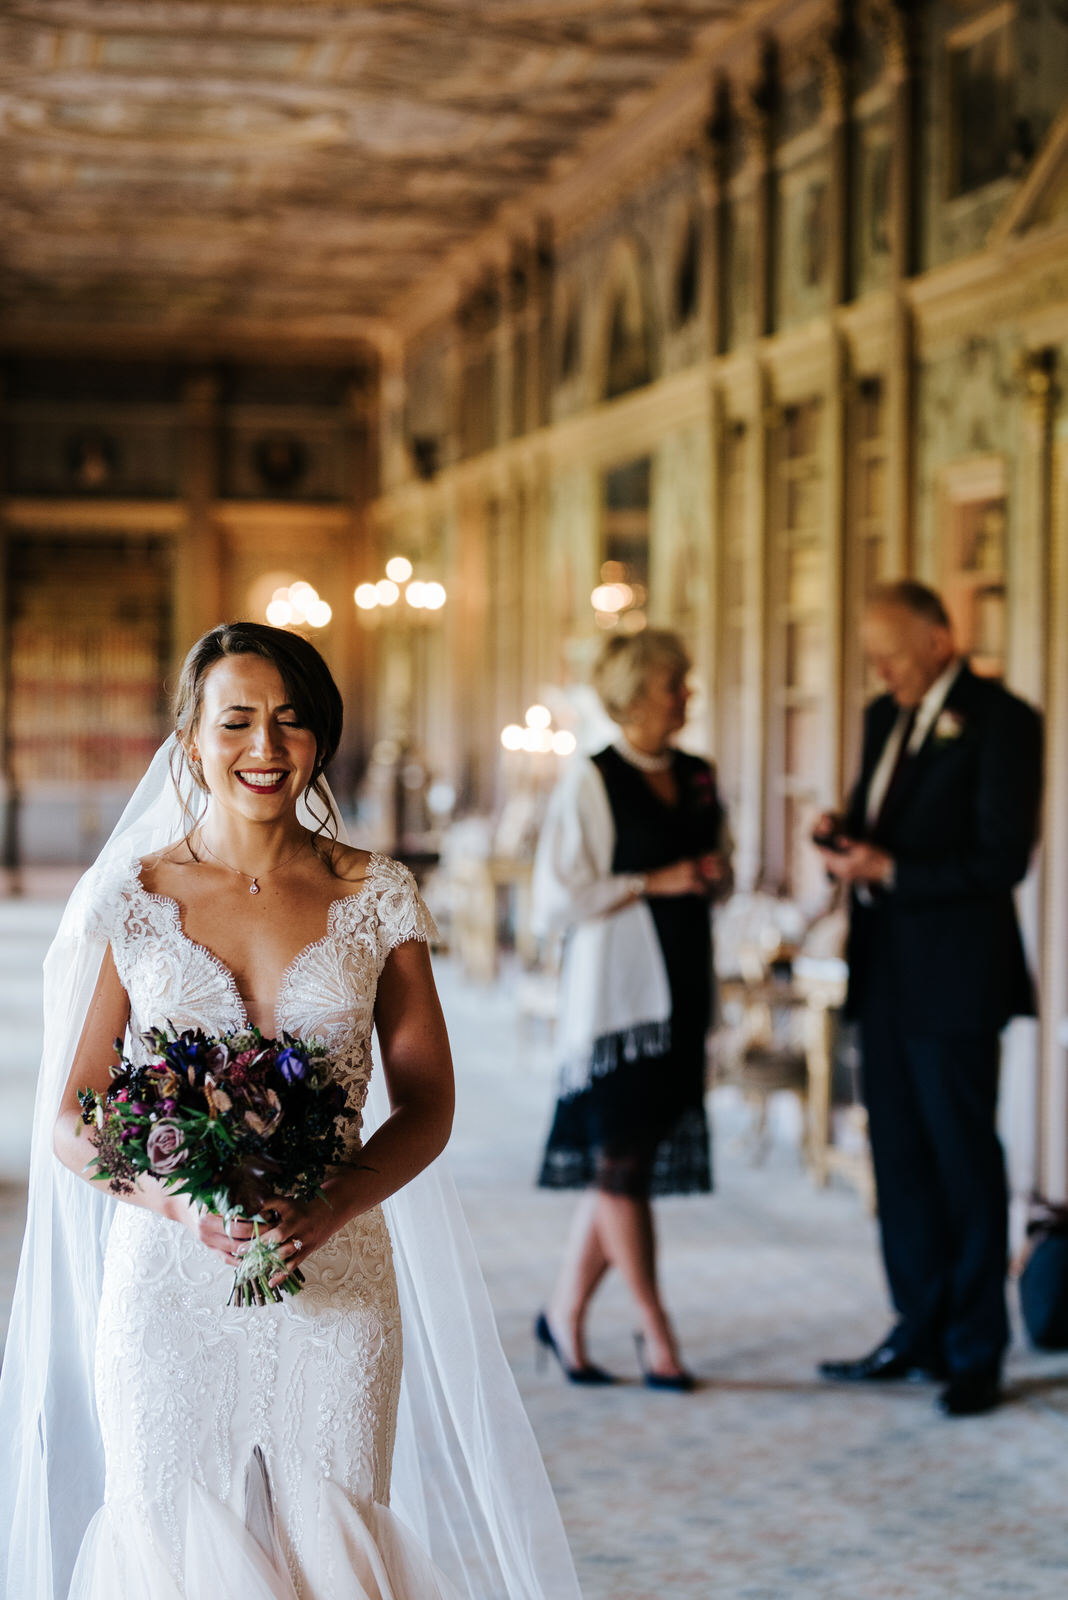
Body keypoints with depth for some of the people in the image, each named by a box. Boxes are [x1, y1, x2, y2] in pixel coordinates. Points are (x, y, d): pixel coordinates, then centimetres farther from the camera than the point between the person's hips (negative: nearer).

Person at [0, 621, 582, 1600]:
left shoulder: (376, 898, 4)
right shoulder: (128, 901, 2)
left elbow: (427, 1103, 4)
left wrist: (333, 1204, -15)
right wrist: (183, 1202, -18)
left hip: (336, 1288, 1)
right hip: (168, 1289, -1)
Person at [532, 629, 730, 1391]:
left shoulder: (698, 779, 11)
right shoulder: (590, 783, -8)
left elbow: (718, 864, 26)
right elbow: (556, 901, -11)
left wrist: (713, 873, 2)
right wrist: (654, 883, -14)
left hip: (682, 990, 6)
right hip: (618, 993, -6)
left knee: (619, 1163, 8)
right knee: (620, 1162, -2)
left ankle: (565, 1311, 19)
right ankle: (656, 1329, 8)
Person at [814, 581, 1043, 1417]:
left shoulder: (1001, 721, -10)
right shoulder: (886, 717, 14)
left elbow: (1003, 859, -16)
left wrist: (889, 871, -19)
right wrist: (845, 839, -1)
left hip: (953, 979, -8)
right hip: (885, 971, 8)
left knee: (965, 1158, 0)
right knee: (901, 1156, 12)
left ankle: (977, 1352, 9)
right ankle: (922, 1331, 22)